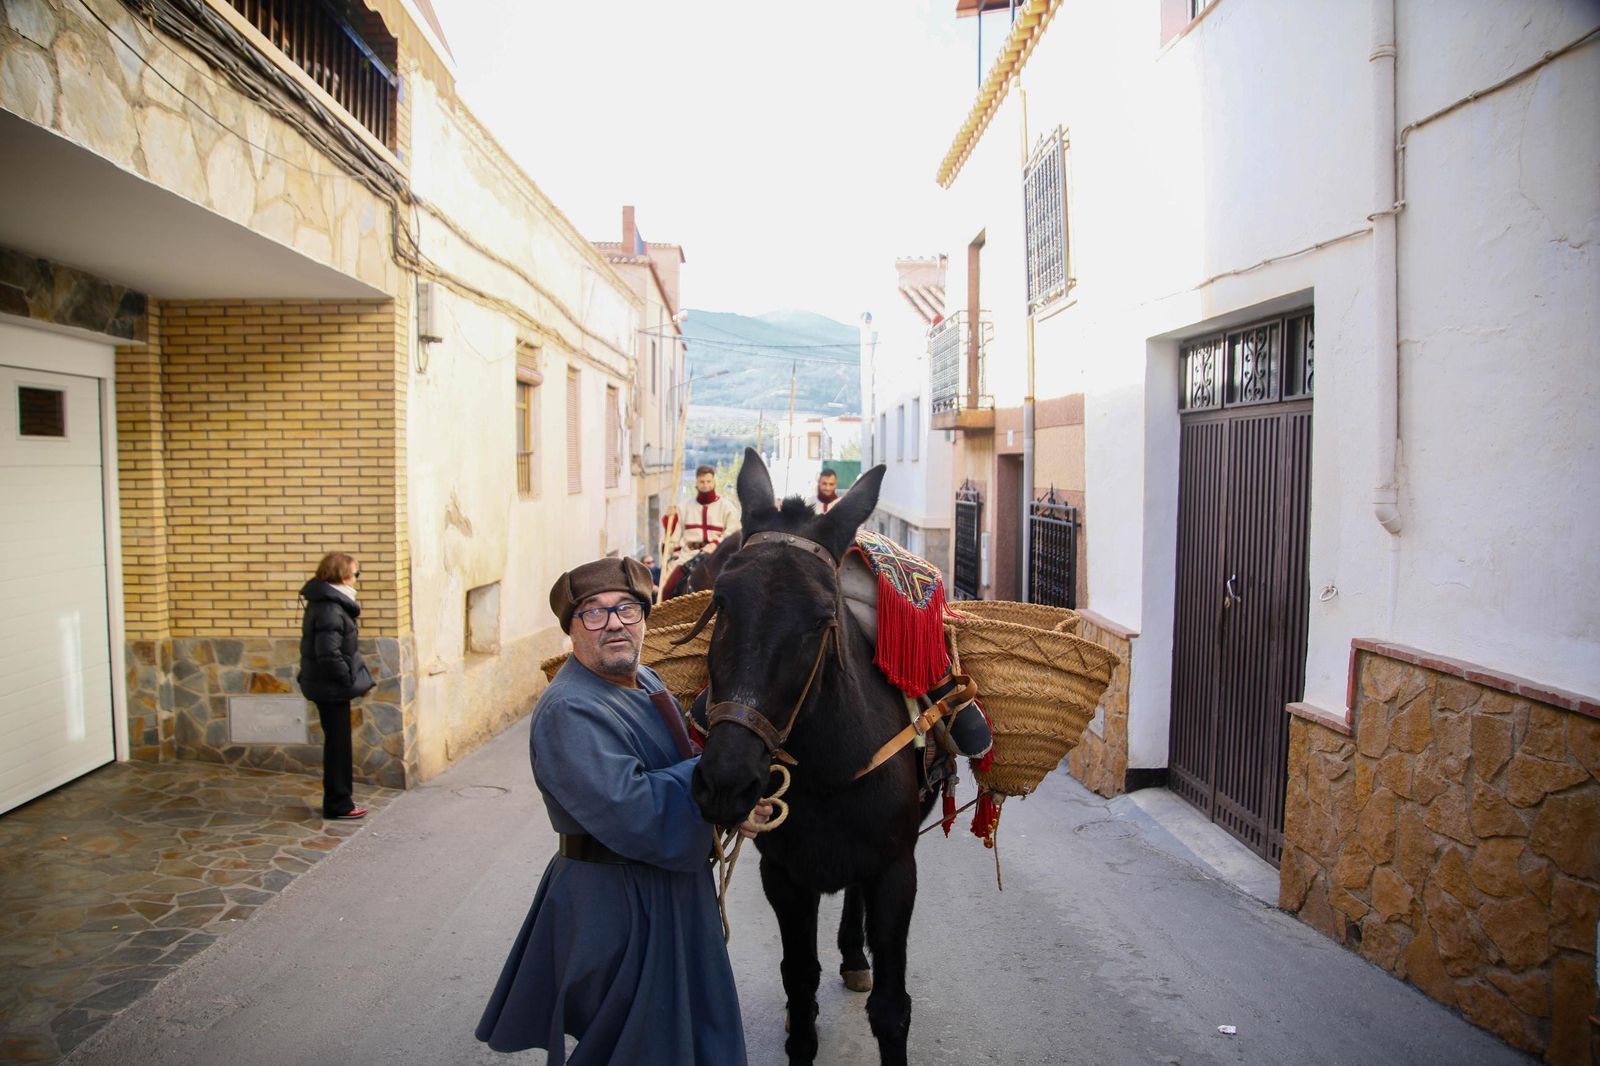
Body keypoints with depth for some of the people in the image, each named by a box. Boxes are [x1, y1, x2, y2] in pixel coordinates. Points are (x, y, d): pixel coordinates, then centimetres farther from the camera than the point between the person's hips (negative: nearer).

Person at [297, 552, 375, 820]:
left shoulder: (325, 603, 11)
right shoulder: (330, 609, -21)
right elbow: (329, 655, -26)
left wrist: (357, 678, 13)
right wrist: (352, 681, -16)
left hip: (329, 686, 10)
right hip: (331, 687, -10)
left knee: (338, 744, 17)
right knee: (338, 745, 1)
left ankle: (339, 800, 27)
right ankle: (338, 804, 11)